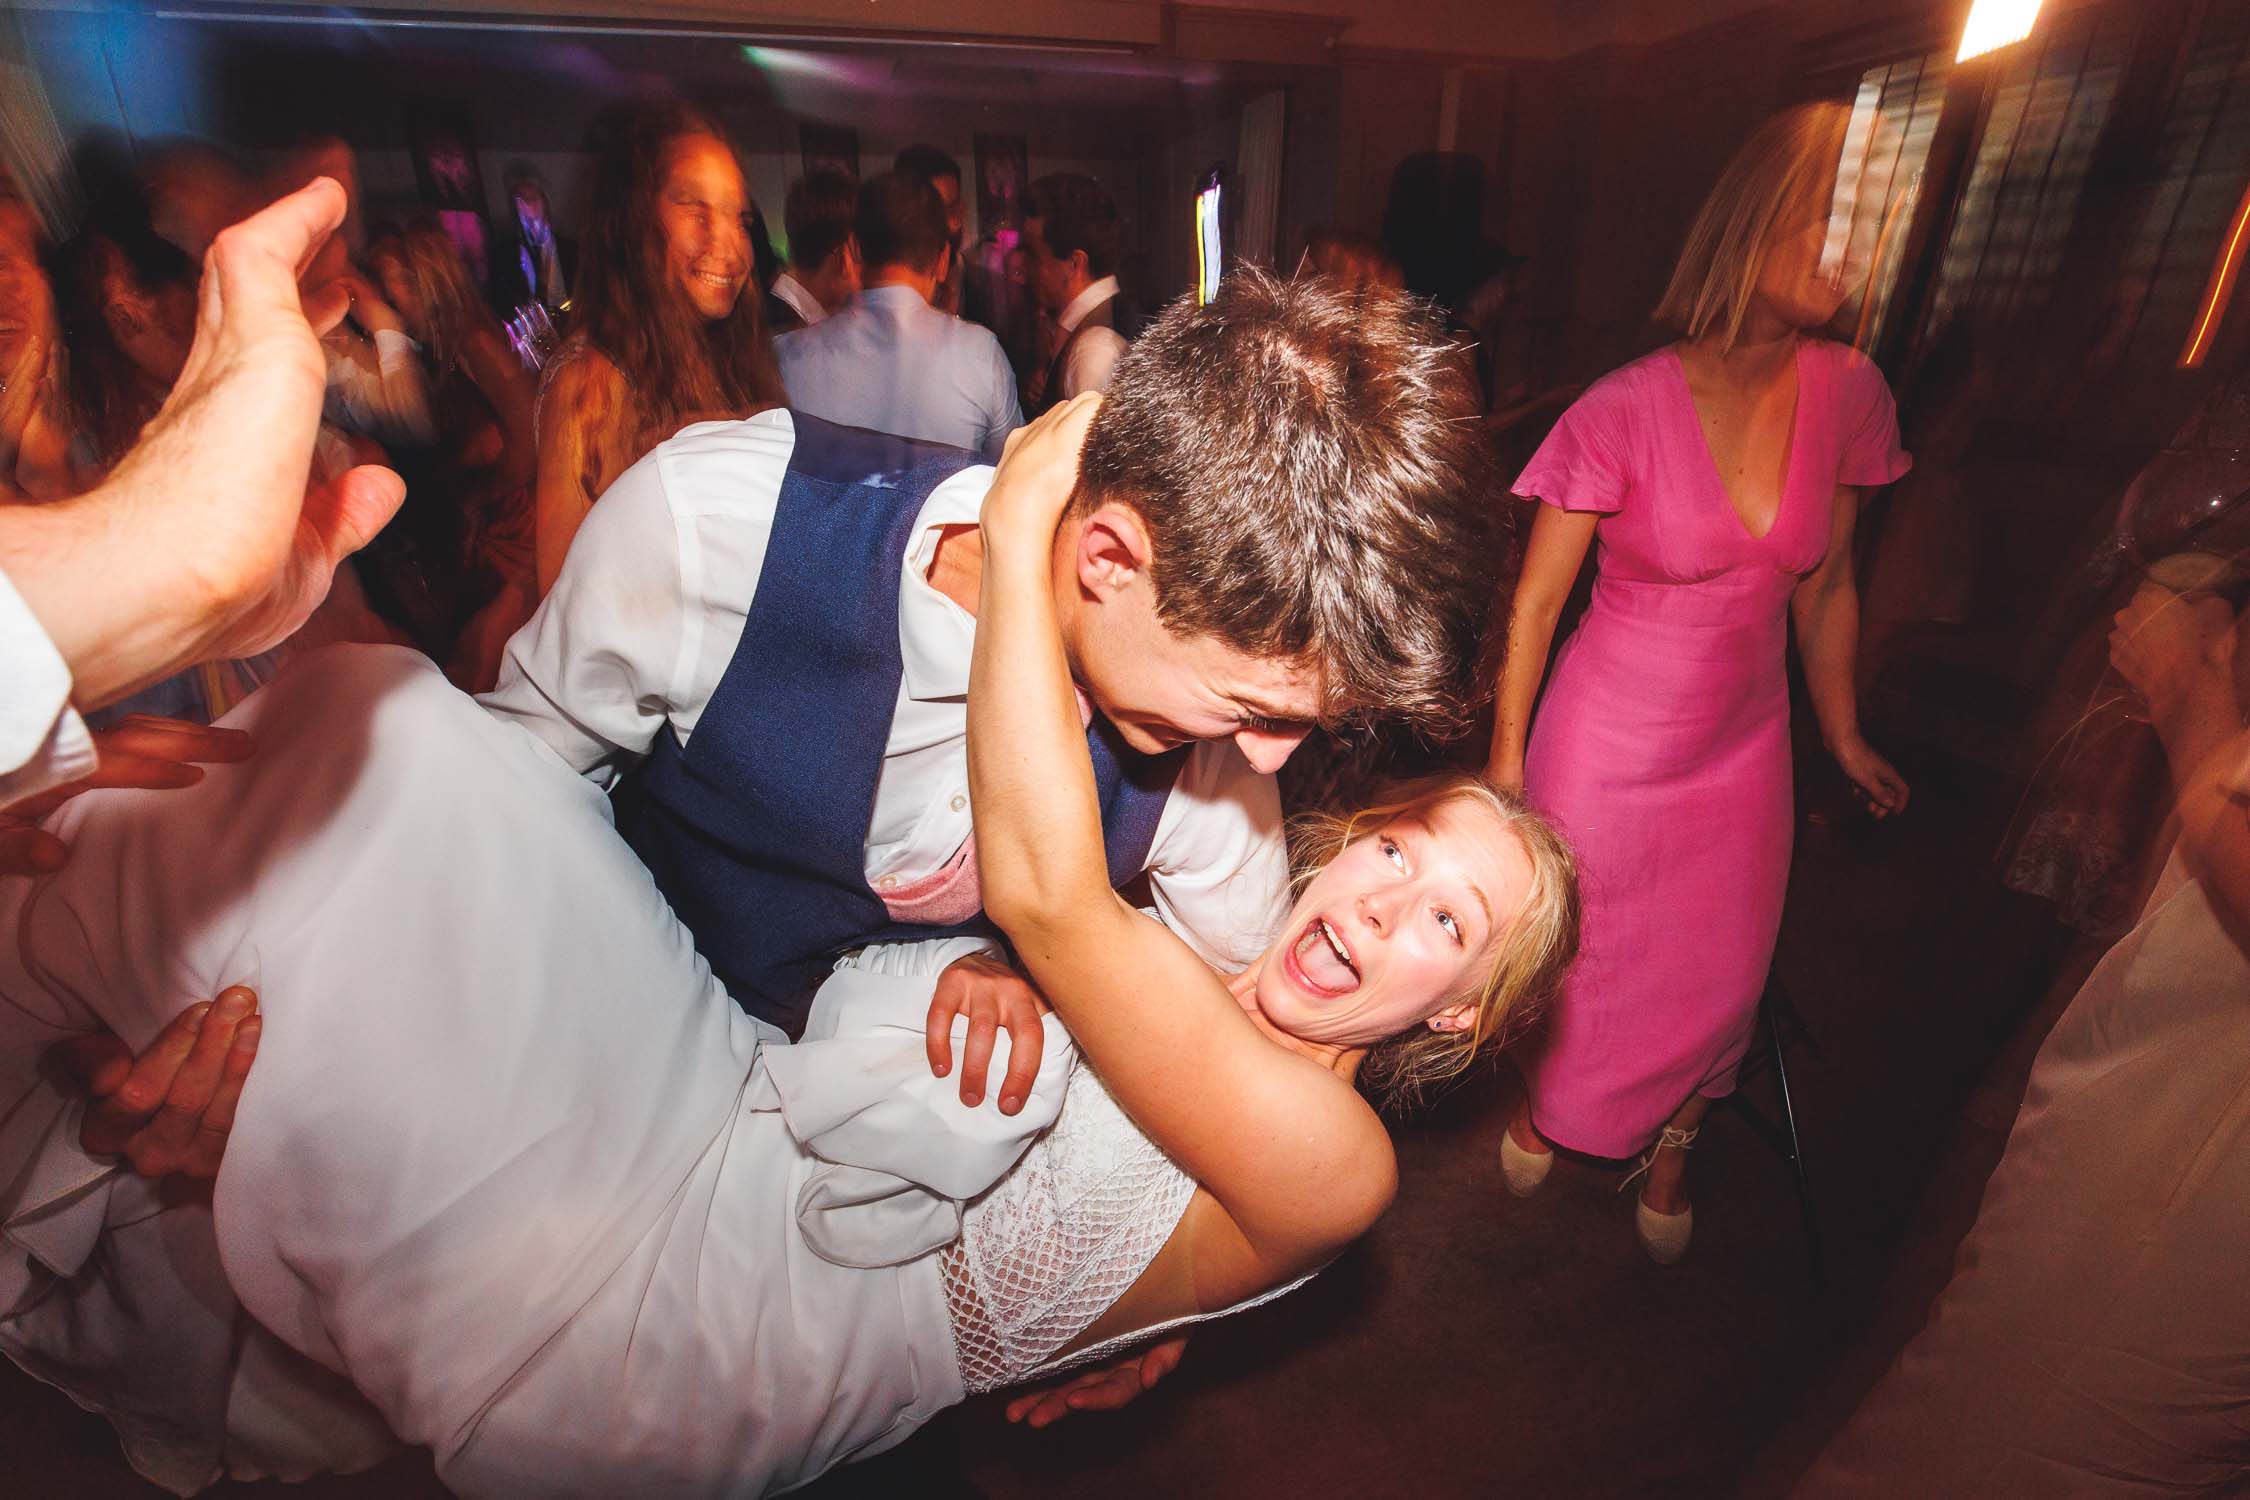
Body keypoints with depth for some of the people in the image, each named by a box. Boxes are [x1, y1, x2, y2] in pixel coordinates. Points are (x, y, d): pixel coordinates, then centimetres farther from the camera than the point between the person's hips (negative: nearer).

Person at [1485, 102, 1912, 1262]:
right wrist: (1506, 757, -10)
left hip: (1744, 743, 4)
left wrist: (1844, 736, 14)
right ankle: (1540, 1106, 48)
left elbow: (1825, 587, 7)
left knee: (1719, 971, 16)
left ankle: (1669, 1145, 46)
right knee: (1572, 955, 15)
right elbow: (1535, 600, -12)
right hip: (1606, 745, -4)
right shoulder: (1626, 410, -17)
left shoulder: (1849, 397, -4)